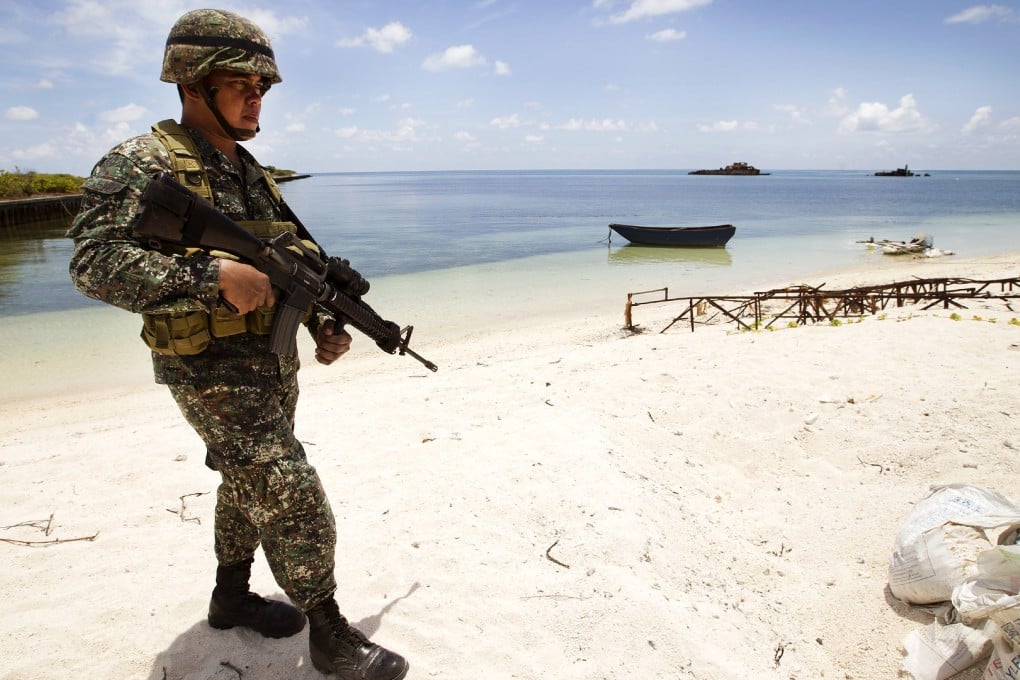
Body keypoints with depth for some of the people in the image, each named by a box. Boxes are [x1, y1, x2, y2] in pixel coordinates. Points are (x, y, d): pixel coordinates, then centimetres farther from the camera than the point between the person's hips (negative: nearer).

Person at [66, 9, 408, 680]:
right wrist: (214, 275, -31)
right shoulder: (141, 165, -12)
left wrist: (324, 323, 6)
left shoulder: (251, 171, 12)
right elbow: (94, 262, -23)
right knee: (292, 498, -7)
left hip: (274, 362, 8)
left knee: (250, 485, 19)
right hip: (214, 372, -8)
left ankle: (232, 596, 39)